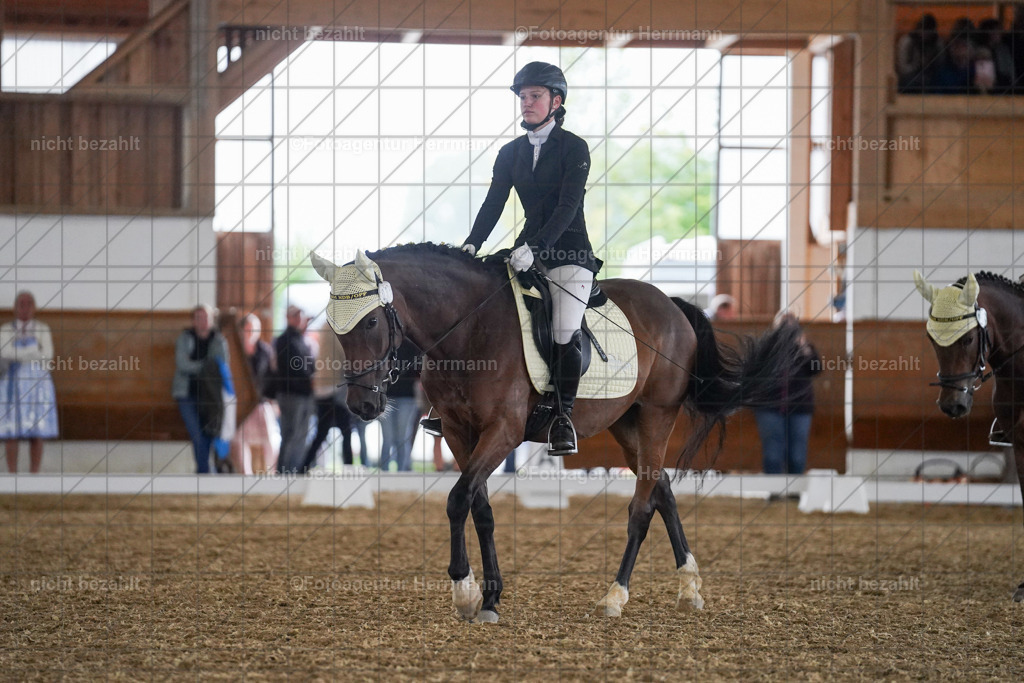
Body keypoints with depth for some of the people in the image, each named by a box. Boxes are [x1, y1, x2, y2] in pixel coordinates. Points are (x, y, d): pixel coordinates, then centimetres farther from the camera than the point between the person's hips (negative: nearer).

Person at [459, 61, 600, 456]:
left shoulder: (574, 148, -6)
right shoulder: (510, 153, 11)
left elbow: (568, 205, -17)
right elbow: (493, 204, 6)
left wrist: (534, 247, -29)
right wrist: (471, 245, -12)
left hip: (569, 253, -4)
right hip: (527, 252, 4)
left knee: (566, 335, -16)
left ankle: (562, 416, -3)